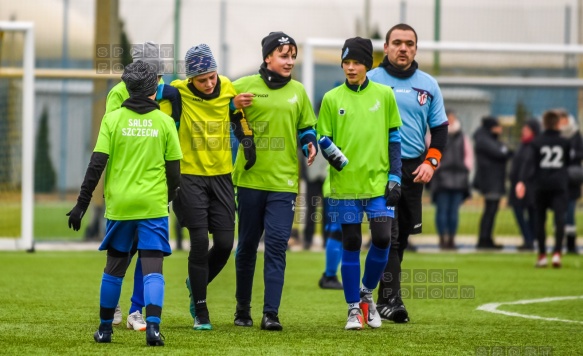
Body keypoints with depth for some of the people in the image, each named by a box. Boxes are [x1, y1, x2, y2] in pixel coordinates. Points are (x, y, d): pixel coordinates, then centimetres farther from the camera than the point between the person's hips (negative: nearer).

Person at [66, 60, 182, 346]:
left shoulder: (113, 119, -1)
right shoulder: (164, 122, 0)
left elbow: (97, 164, -4)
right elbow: (173, 169, 4)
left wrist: (82, 204, 0)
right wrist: (168, 198, 22)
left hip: (119, 204, 1)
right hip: (153, 205, -1)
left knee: (115, 266, 13)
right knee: (152, 268, -3)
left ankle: (105, 328, 20)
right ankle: (153, 326, -19)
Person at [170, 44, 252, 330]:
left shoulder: (228, 88, -1)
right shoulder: (178, 92, -11)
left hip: (222, 175, 4)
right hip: (191, 175, -4)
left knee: (225, 242, 0)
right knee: (200, 243, -7)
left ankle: (196, 284, 30)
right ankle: (200, 312, 3)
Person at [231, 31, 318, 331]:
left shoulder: (298, 91, 9)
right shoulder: (244, 86, 1)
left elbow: (306, 127, 18)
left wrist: (310, 145, -2)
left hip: (283, 180, 1)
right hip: (250, 178, -1)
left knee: (276, 244, -9)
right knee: (247, 245, 8)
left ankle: (271, 313, -10)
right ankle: (242, 309, 23)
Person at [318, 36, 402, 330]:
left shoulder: (384, 94, 5)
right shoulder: (332, 99, 3)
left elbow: (394, 137, 7)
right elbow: (323, 137, 7)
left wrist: (395, 177, 2)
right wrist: (330, 153, -16)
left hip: (379, 182, 0)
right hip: (345, 183, 0)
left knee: (382, 240, -7)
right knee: (351, 244, 2)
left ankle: (367, 294, 18)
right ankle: (354, 308, 12)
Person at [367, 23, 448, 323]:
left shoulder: (428, 85, 10)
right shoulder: (370, 81, -1)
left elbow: (440, 128, 14)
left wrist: (431, 161, -1)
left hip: (414, 170, 4)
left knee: (402, 236, 7)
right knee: (388, 234, -14)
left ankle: (383, 297, 15)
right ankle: (392, 300, -16)